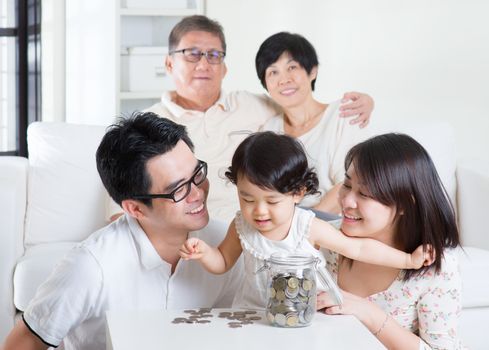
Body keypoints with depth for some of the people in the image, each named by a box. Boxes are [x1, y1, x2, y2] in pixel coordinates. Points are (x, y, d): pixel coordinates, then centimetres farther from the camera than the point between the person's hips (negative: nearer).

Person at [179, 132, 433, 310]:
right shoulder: (241, 227, -7)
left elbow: (358, 248, -6)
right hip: (252, 311, 1)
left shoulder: (308, 227, -14)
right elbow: (222, 262, 10)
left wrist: (408, 260, -3)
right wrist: (203, 251, -11)